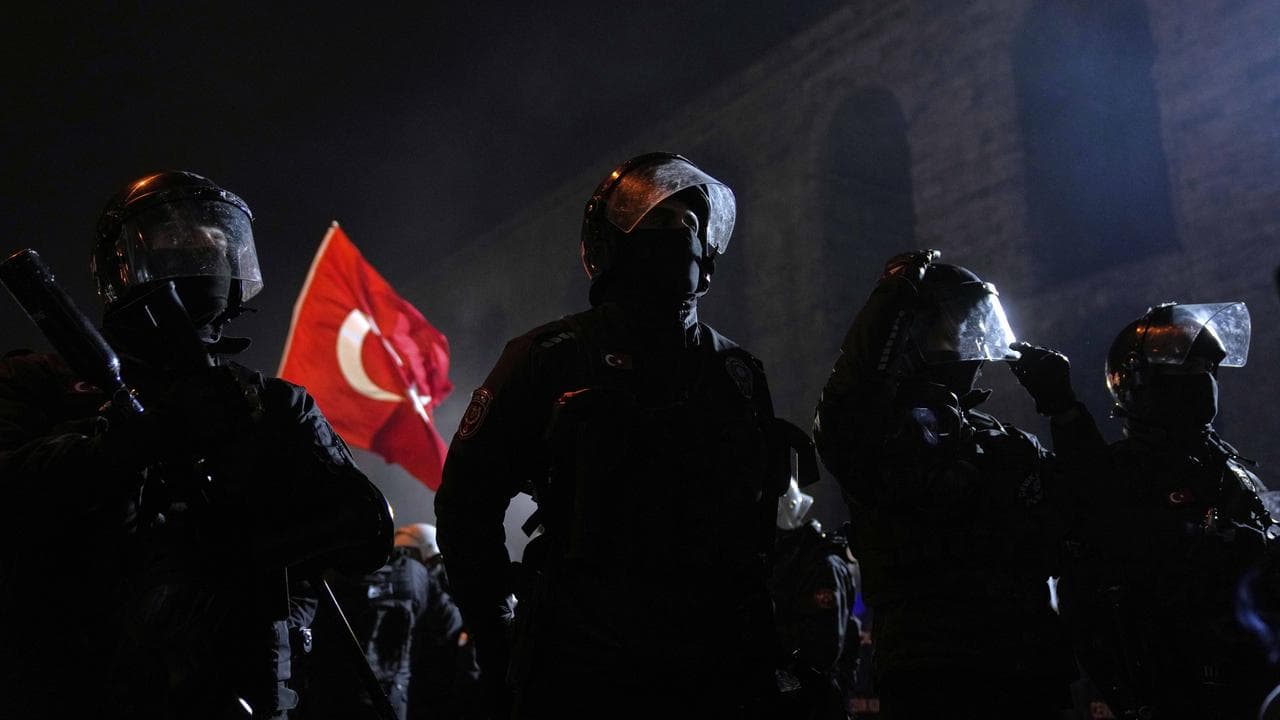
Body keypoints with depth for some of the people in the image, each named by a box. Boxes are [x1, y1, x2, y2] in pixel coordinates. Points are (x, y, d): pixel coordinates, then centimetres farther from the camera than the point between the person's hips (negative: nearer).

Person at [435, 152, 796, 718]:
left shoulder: (738, 373, 11)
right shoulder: (553, 359, -3)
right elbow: (466, 501, 0)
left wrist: (751, 642, 15)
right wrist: (498, 647, 0)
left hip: (718, 669, 4)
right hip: (582, 671, -3)